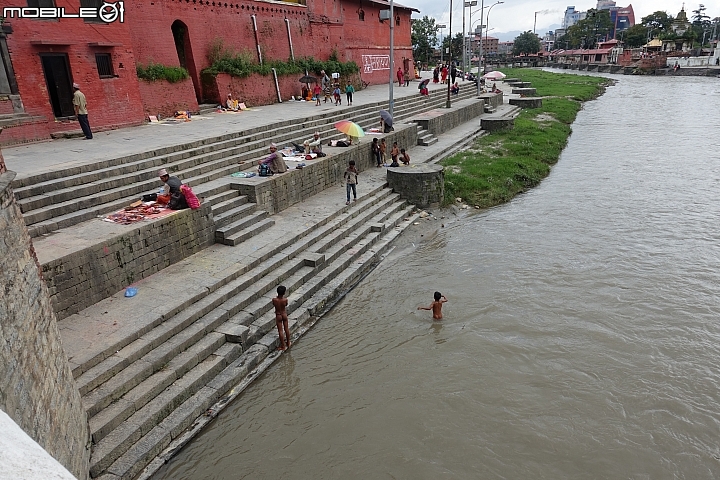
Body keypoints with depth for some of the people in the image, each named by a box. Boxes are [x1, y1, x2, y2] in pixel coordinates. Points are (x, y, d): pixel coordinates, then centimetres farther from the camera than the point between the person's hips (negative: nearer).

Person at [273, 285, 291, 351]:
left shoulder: (274, 300, -23)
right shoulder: (285, 299, -22)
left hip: (278, 316, -2)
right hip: (284, 314, 2)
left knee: (280, 331, 8)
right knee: (286, 328, 20)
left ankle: (283, 346, 16)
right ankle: (288, 343, 35)